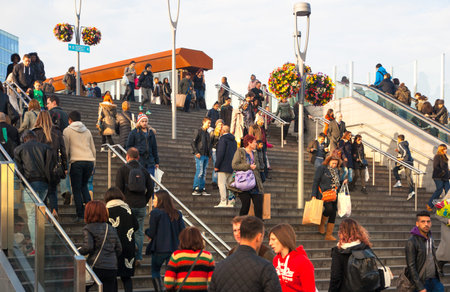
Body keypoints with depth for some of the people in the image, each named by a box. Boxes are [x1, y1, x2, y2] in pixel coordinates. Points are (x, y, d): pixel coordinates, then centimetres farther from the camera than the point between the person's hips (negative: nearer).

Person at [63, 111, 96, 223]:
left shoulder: (67, 131, 8)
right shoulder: (87, 131, 21)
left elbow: (66, 149, 2)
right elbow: (93, 149, 21)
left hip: (76, 162, -4)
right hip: (89, 161, 4)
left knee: (76, 189, 2)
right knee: (84, 185, 20)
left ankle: (80, 215, 0)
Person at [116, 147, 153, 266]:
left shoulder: (122, 169, -2)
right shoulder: (144, 170, 9)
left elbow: (119, 188, -8)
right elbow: (150, 189, 6)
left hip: (127, 205, -3)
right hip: (141, 207, 3)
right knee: (139, 232, 8)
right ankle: (138, 258, 8)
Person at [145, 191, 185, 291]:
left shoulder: (155, 212, -10)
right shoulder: (177, 214, 3)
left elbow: (151, 233, -9)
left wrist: (147, 231, 12)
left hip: (159, 249, -4)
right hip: (175, 248, 4)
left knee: (155, 271, 13)